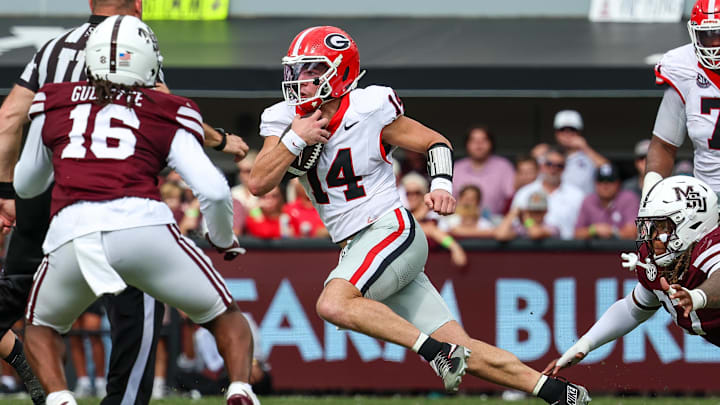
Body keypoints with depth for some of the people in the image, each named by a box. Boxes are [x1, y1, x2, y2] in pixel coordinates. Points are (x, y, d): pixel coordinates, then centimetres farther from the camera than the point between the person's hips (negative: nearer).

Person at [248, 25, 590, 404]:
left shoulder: (370, 111, -9)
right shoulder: (286, 120, 4)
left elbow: (435, 142, 1)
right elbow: (258, 184, -4)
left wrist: (441, 185, -17)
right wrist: (295, 139, -15)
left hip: (392, 231, -6)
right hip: (356, 245, 6)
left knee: (333, 303, -32)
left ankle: (435, 349, -28)